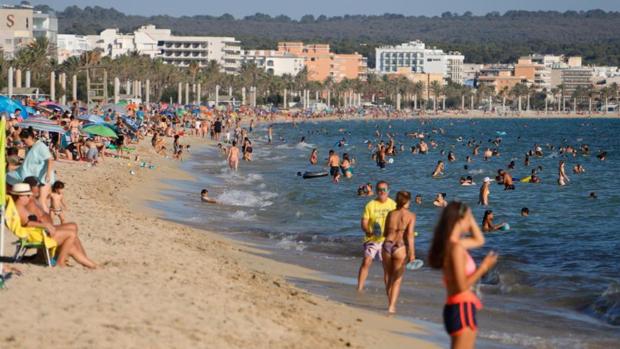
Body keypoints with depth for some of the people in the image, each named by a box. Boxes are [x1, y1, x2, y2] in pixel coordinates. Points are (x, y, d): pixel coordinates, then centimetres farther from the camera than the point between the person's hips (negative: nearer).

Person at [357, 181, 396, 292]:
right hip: (372, 239, -2)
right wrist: (371, 231, -23)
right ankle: (359, 288, -11)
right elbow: (364, 223, -4)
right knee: (366, 262, -14)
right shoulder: (370, 205, -4)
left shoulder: (393, 205, 2)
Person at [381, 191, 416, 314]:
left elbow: (385, 234, 13)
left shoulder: (390, 214, 9)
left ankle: (390, 304, 27)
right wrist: (412, 253, -6)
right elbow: (409, 235, -9)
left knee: (390, 278, 20)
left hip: (387, 245, 3)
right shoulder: (410, 215, -1)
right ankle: (391, 306, -2)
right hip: (400, 247, -3)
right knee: (397, 280, 5)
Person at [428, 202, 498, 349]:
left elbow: (479, 241, 28)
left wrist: (470, 217, 18)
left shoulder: (451, 243, 10)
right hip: (462, 308, -10)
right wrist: (483, 267, -15)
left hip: (456, 307, 10)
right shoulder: (456, 247, -18)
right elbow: (462, 285, -21)